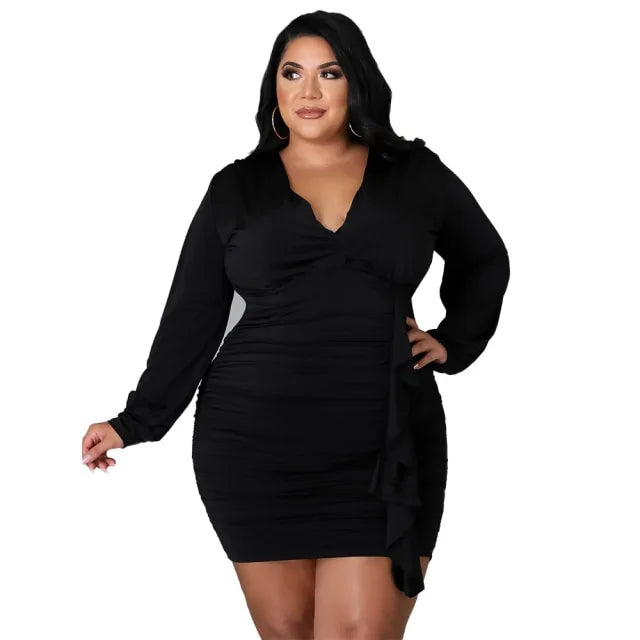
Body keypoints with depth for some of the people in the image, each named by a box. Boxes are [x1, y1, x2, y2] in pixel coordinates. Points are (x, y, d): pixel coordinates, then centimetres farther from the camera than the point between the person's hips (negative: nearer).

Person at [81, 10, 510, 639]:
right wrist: (136, 421, 4)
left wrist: (453, 342, 12)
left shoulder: (414, 174, 10)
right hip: (256, 446, 1)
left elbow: (484, 261, 25)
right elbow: (191, 317, 9)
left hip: (384, 452, 0)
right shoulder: (236, 188, 9)